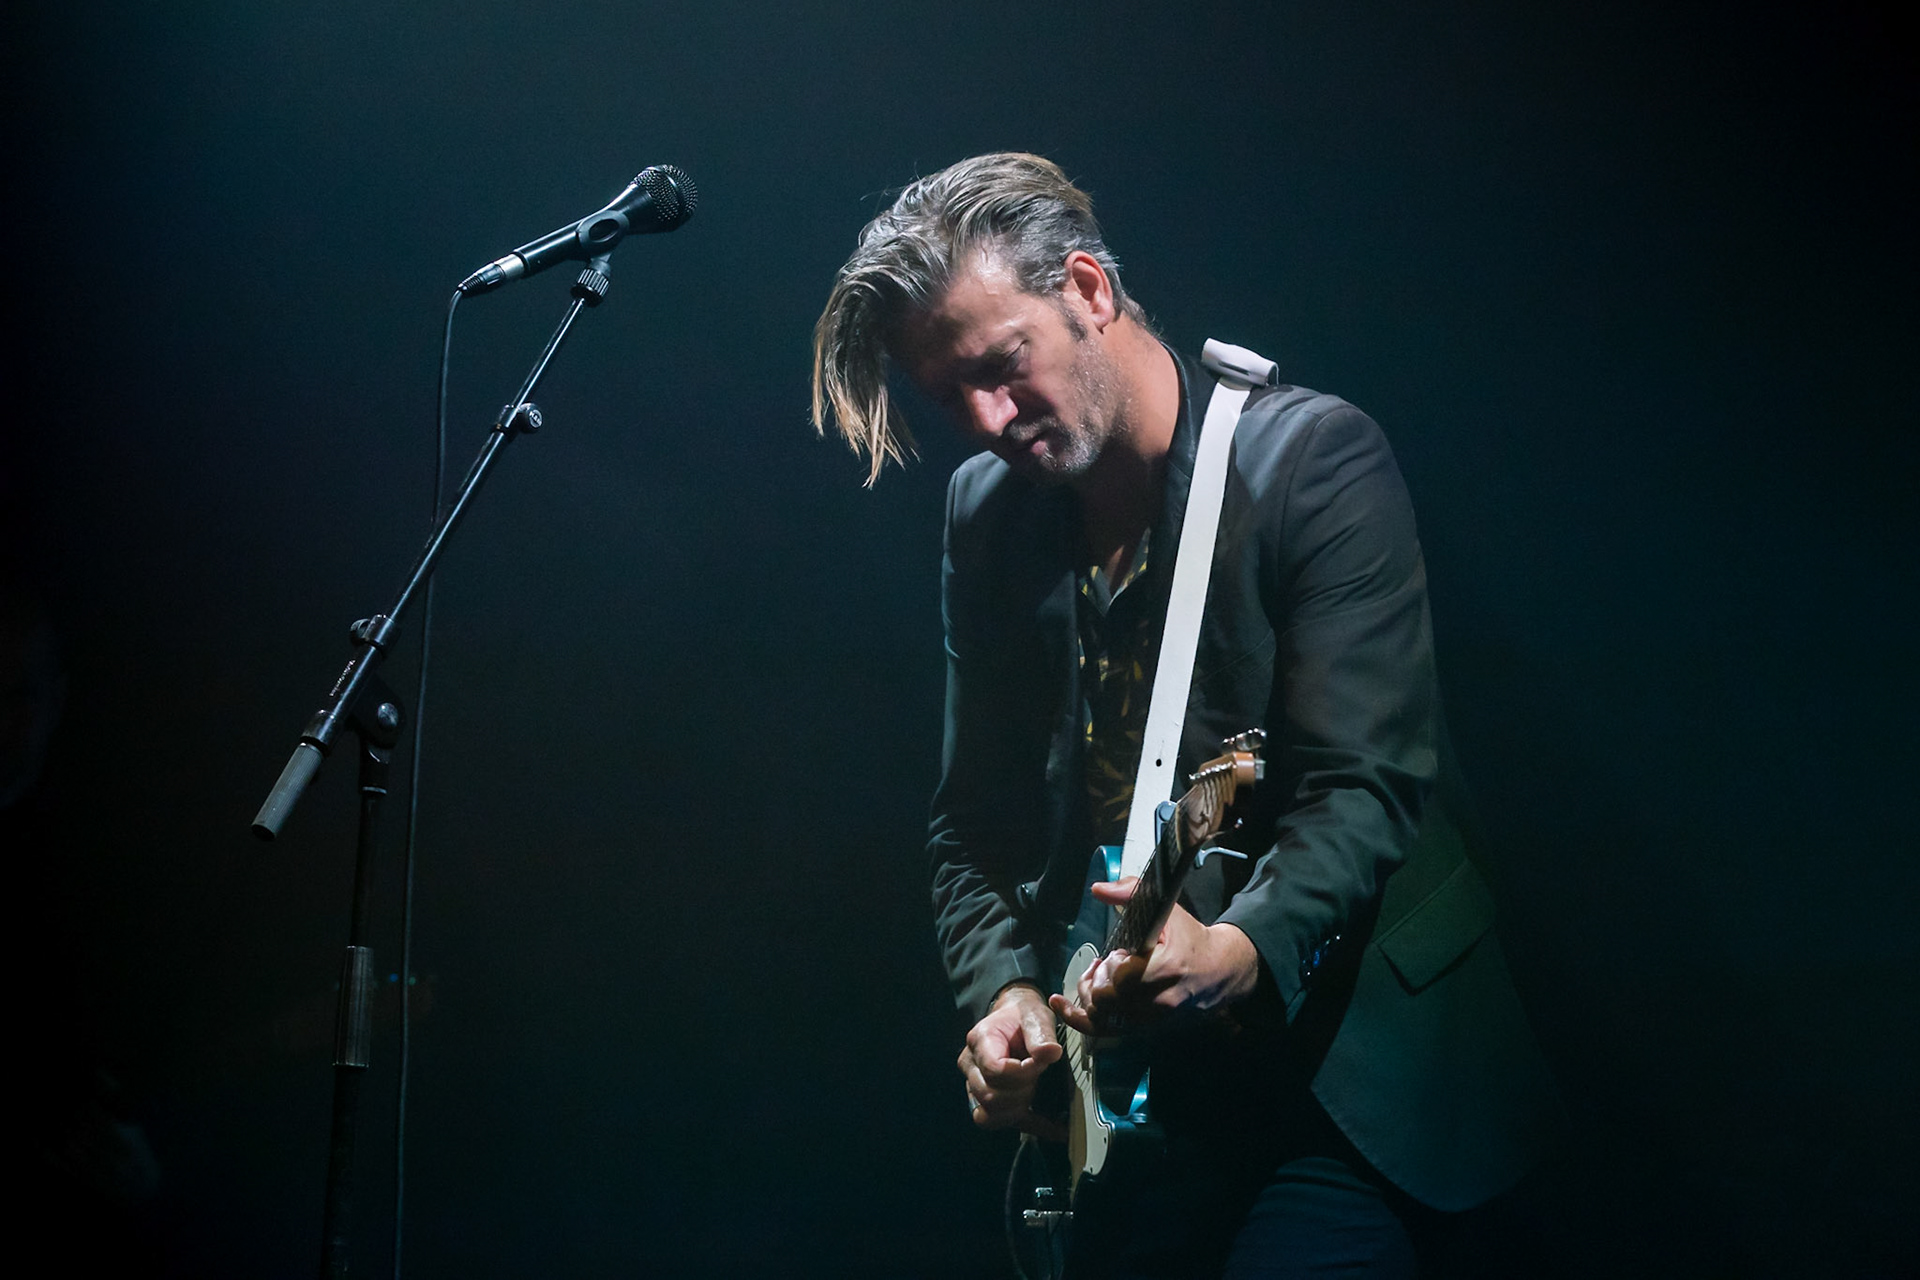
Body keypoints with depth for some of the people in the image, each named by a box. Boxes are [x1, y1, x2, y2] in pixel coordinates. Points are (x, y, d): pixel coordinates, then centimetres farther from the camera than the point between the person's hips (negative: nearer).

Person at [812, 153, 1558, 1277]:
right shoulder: (988, 513, 9)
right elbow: (972, 827, 14)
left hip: (1330, 1076, -5)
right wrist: (1006, 990, -4)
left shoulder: (1314, 457, -10)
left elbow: (1367, 783, -18)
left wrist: (1237, 950, -34)